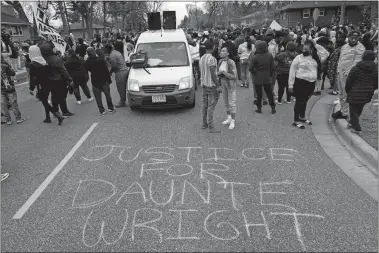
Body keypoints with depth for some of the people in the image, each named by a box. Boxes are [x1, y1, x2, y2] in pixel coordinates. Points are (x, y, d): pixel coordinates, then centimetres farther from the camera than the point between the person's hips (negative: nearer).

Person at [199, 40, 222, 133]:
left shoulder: (201, 58, 9)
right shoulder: (211, 59, -16)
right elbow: (213, 74, -20)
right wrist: (218, 86, -17)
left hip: (204, 84, 9)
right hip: (212, 85, -8)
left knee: (205, 105, 13)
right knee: (211, 106, -6)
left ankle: (204, 124, 21)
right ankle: (211, 127, -3)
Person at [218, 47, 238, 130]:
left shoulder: (231, 62, -20)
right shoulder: (220, 61, 1)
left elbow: (234, 76, -23)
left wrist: (223, 72, -28)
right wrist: (218, 73, -12)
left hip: (231, 84, -7)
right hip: (223, 84, 7)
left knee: (232, 103, 0)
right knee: (226, 102, 15)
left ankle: (233, 121, 11)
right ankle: (229, 118, 30)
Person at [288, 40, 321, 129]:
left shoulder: (315, 59, 6)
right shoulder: (298, 58, -7)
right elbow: (292, 71, -8)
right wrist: (290, 85, -11)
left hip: (311, 83, 5)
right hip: (300, 82, -5)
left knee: (305, 101, 18)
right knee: (299, 101, -1)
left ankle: (302, 117, 36)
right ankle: (296, 121, 7)